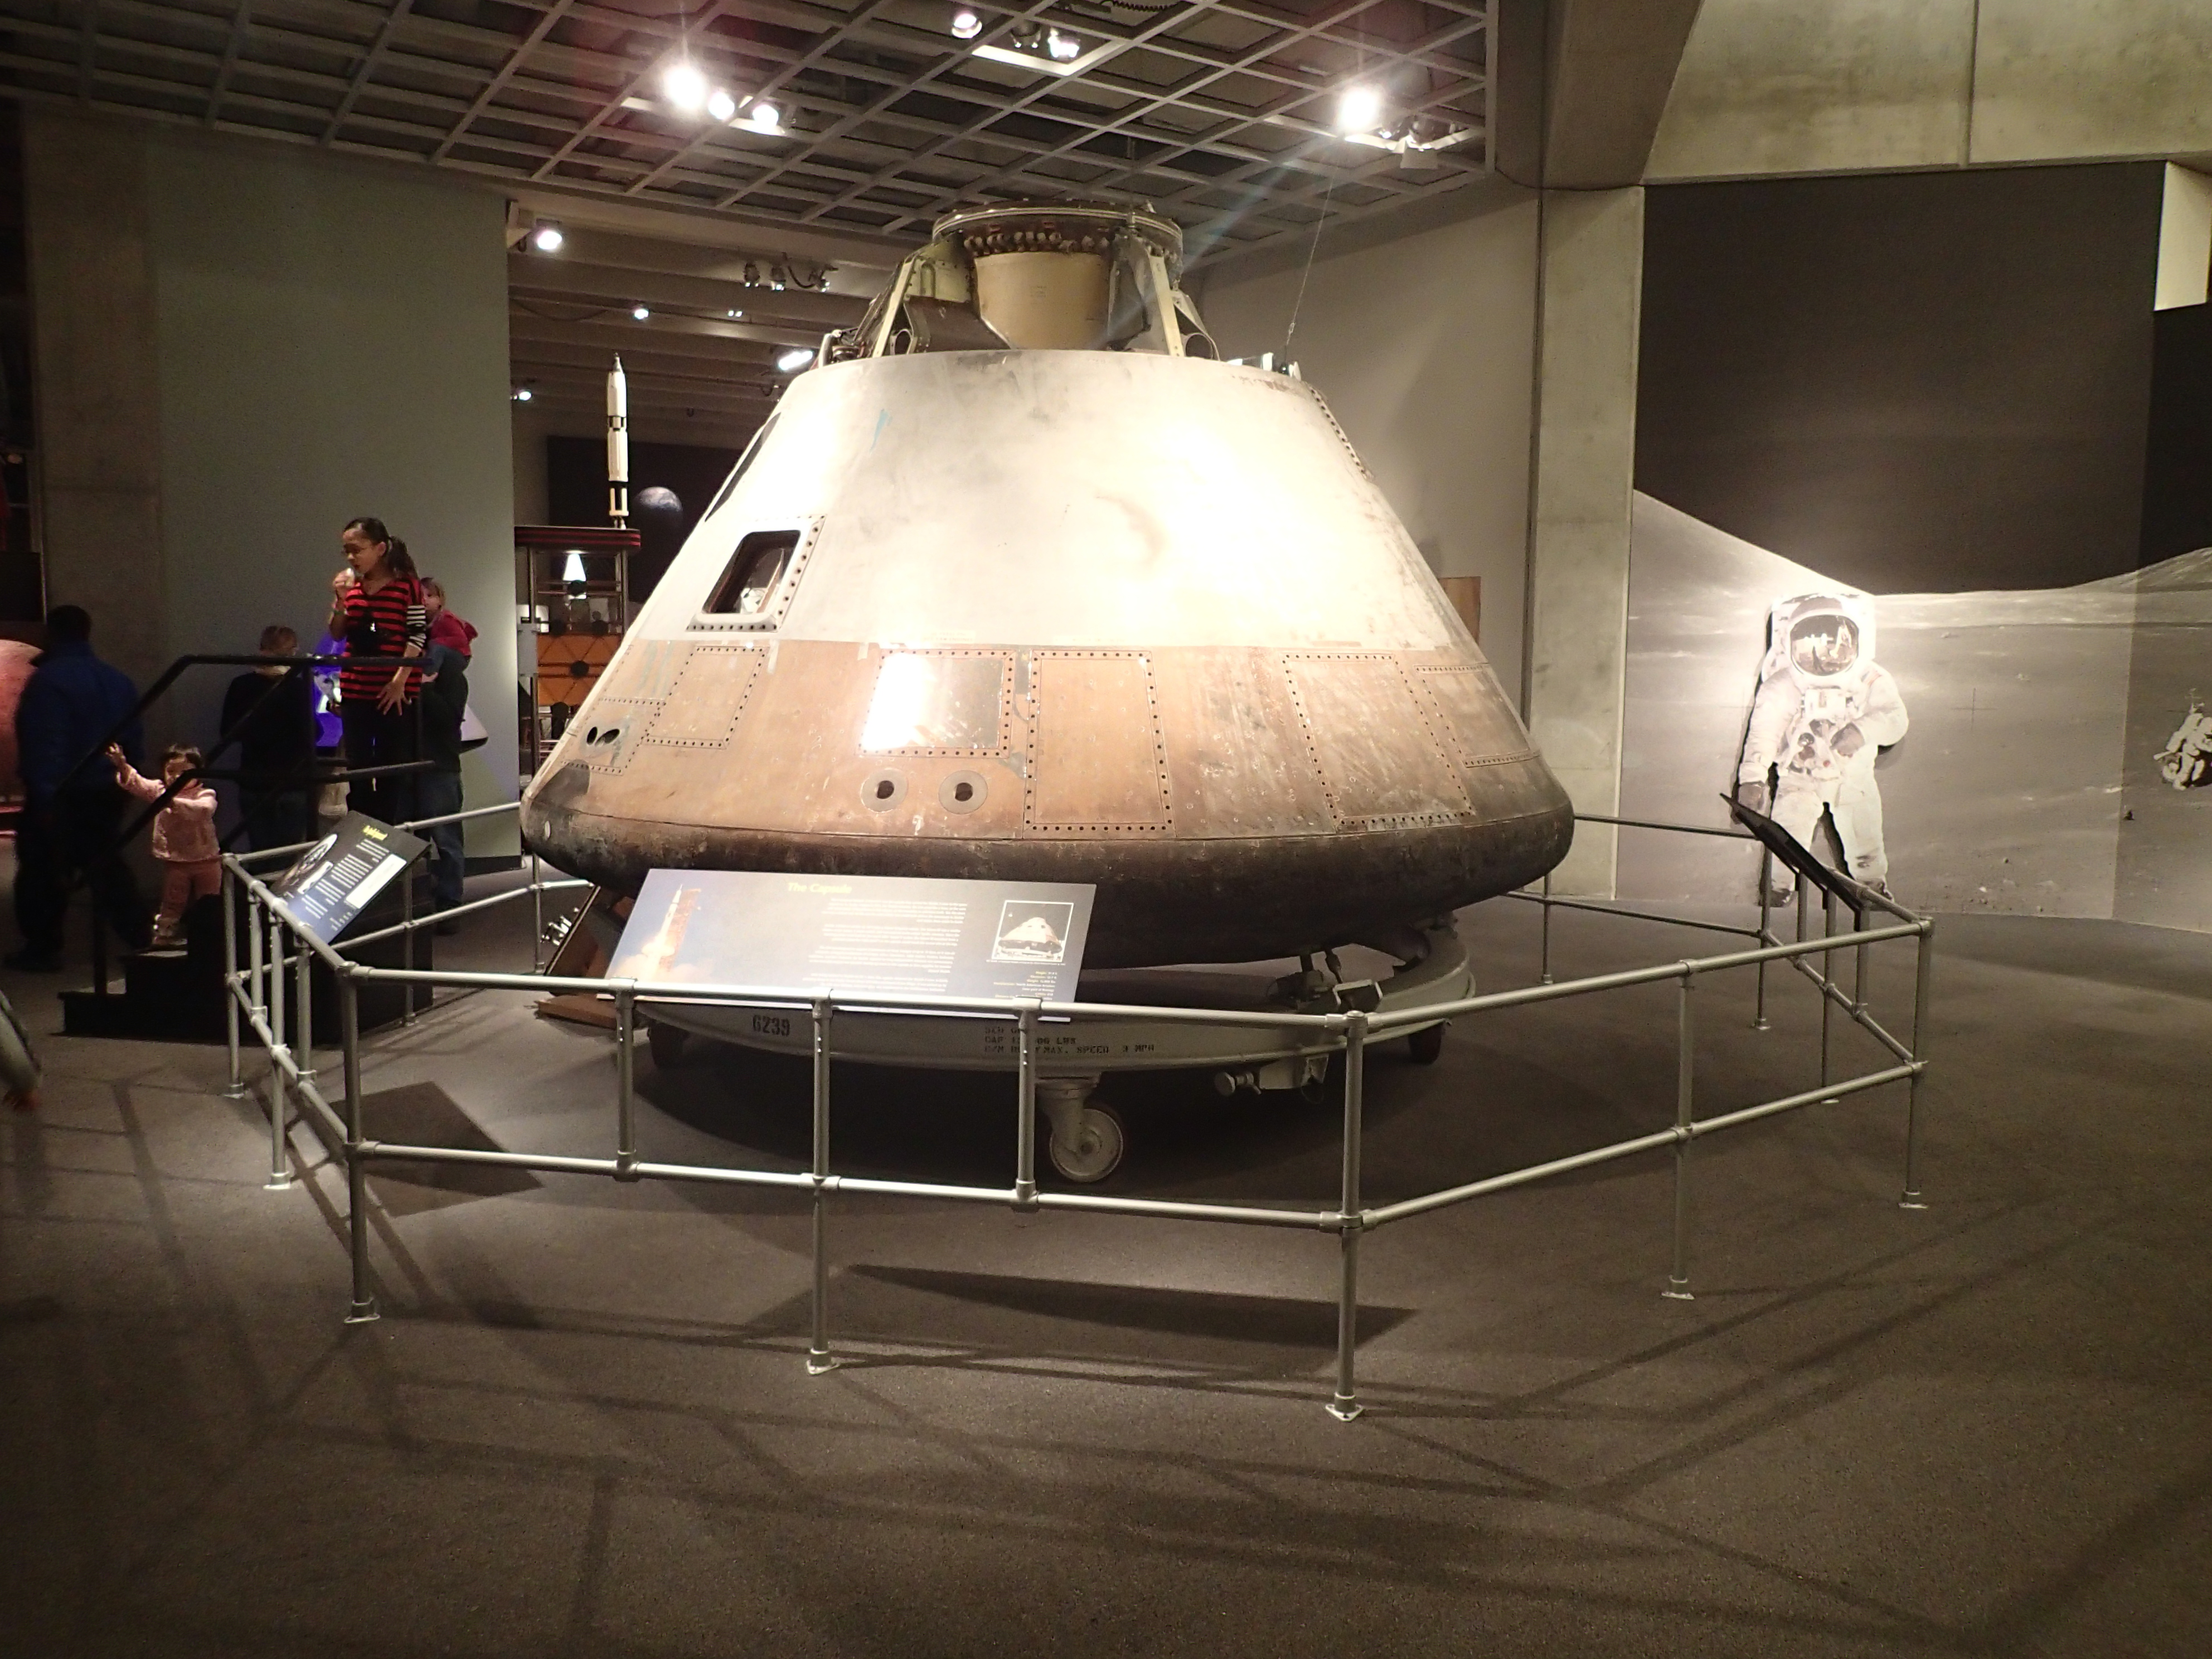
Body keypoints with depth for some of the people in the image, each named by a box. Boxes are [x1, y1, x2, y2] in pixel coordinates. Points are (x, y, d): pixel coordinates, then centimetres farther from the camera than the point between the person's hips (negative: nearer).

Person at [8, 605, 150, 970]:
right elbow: (133, 742, 12)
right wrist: (120, 781, 19)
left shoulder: (48, 679, -14)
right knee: (106, 866, 14)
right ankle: (140, 938, 12)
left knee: (42, 872, 4)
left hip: (61, 795, -7)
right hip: (107, 793, 7)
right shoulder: (119, 681, 8)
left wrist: (43, 796, -21)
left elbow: (45, 744, -21)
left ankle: (42, 950, 9)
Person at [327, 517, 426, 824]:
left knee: (393, 770, 0)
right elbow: (338, 634, 14)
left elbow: (418, 635, -8)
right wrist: (340, 600, -3)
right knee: (357, 767, 10)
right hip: (355, 690, 5)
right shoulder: (350, 585, 11)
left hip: (395, 692, -5)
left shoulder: (407, 584, -5)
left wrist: (400, 680, -14)